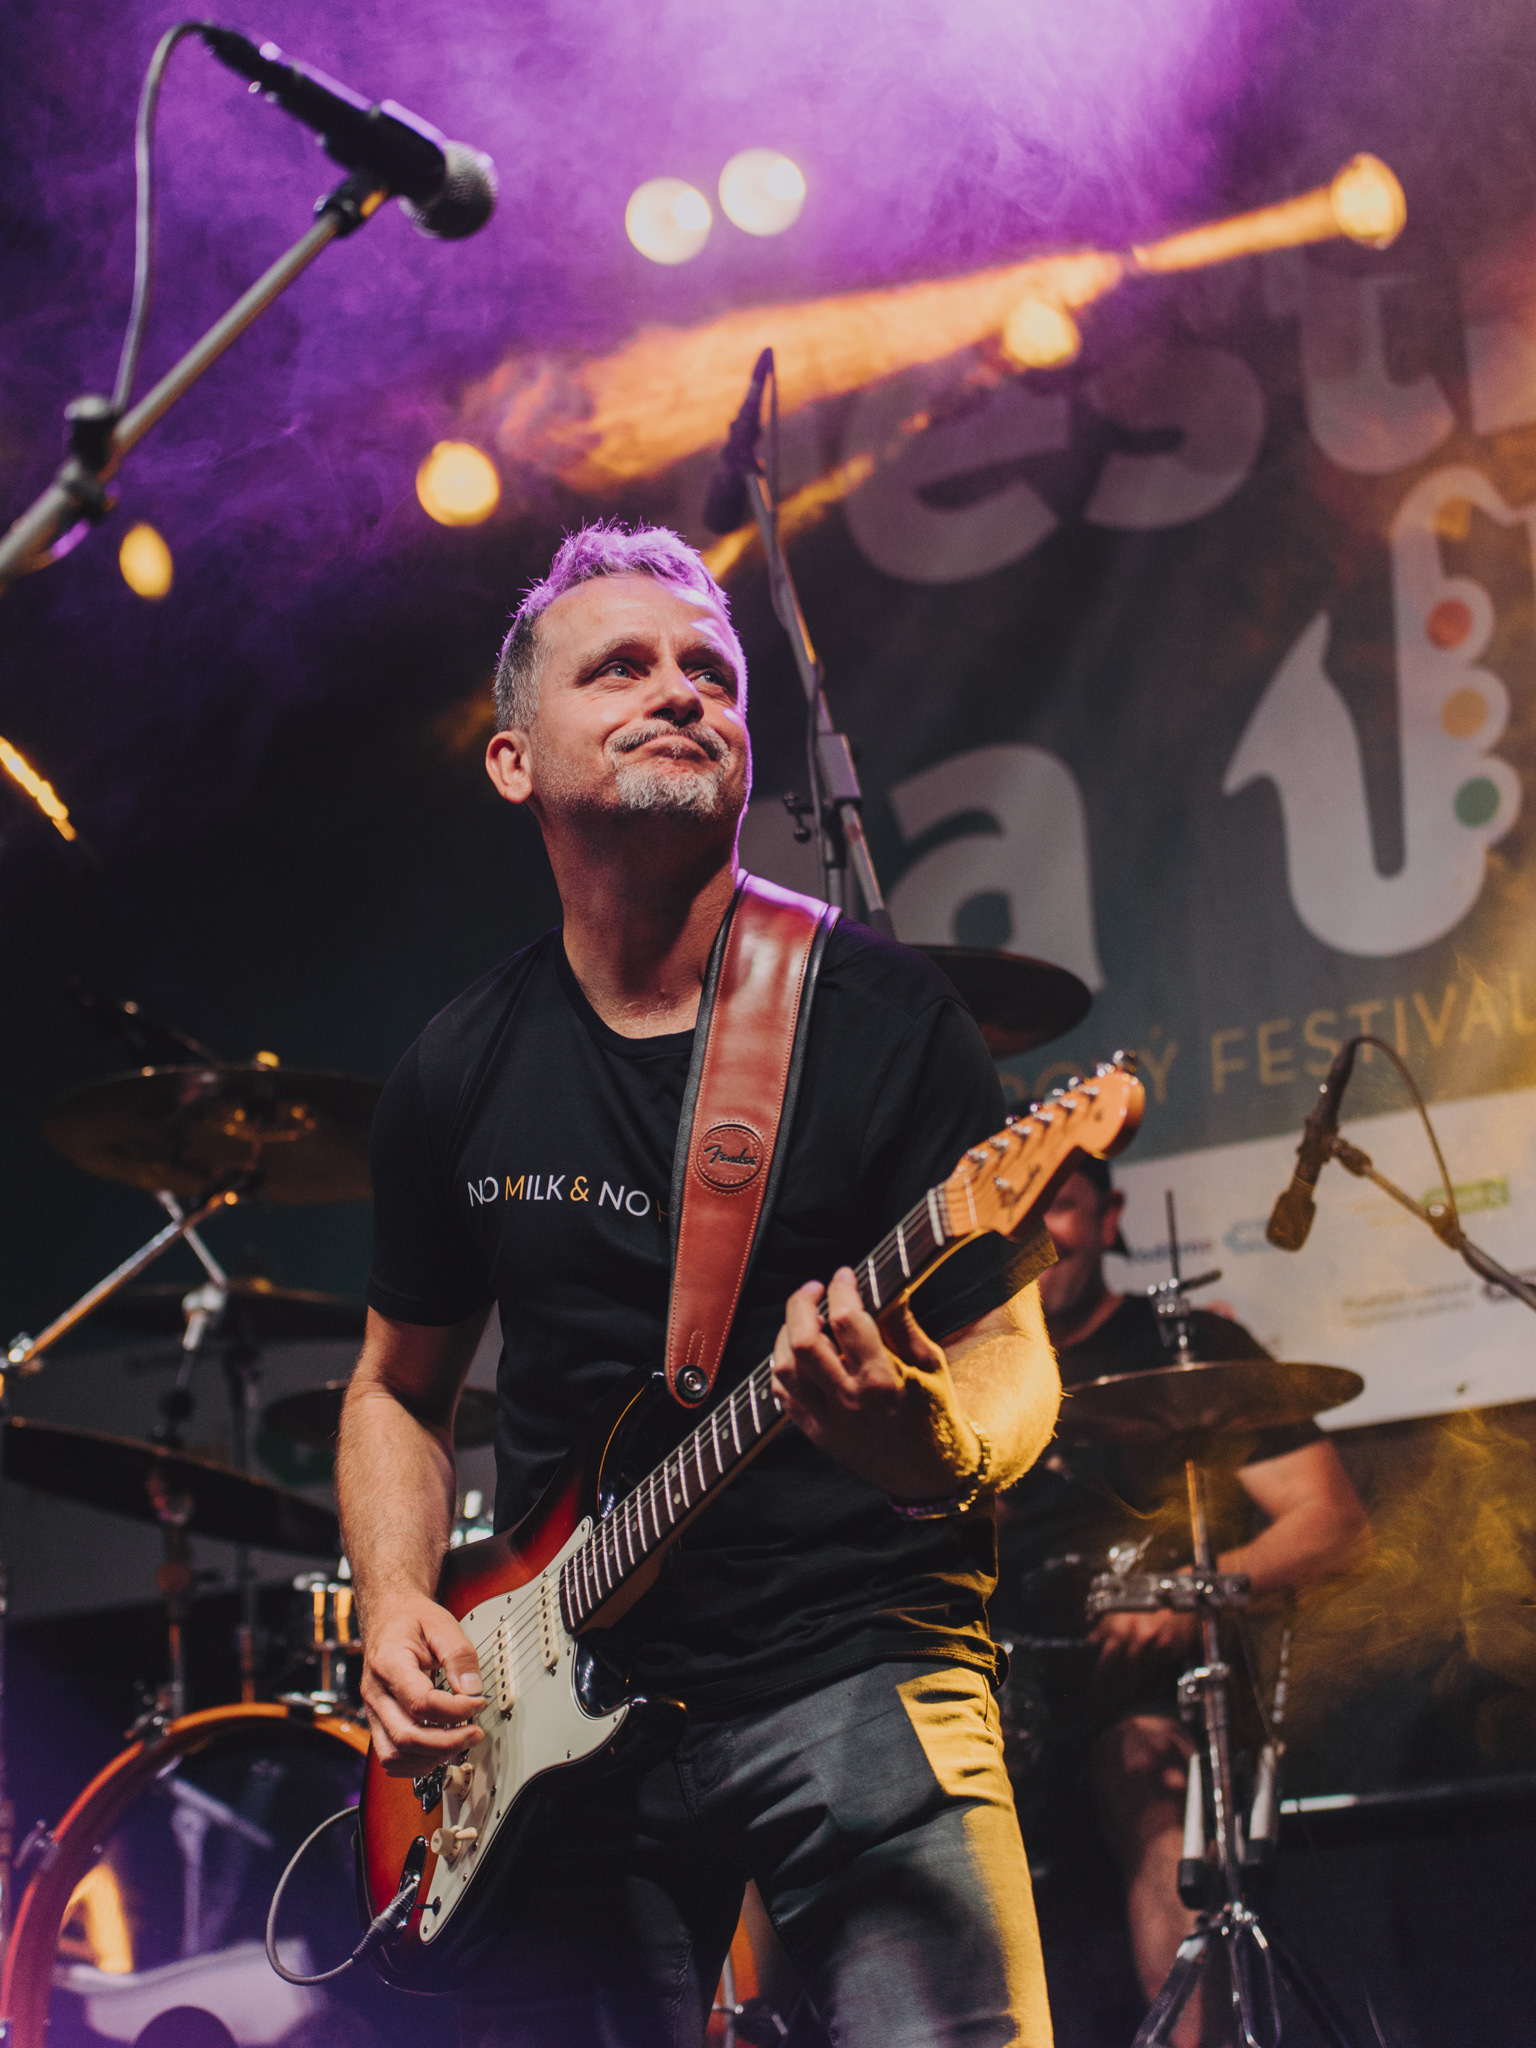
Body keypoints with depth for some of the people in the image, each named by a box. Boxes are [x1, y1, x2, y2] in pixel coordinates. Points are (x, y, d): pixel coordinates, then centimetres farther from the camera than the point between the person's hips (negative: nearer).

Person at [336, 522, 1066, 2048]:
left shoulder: (881, 1014, -3)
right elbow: (399, 1386, 19)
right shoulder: (461, 1075, 8)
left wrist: (942, 1446, -27)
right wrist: (396, 1605, 1)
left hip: (862, 1665, -3)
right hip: (562, 1704, 3)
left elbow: (1011, 1347, -3)